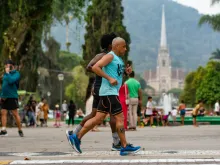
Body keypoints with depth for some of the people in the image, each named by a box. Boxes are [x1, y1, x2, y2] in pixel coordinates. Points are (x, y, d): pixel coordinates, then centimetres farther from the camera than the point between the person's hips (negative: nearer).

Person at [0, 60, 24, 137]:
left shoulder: (16, 73, -6)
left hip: (12, 96, -7)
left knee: (15, 114, -3)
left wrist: (7, 72, -15)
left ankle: (20, 130, 6)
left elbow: (11, 81, -25)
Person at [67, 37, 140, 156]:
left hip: (112, 93, 10)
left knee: (98, 119, 8)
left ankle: (76, 137, 10)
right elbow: (95, 67, -20)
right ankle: (125, 147, -4)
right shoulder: (110, 56, -9)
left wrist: (125, 71, 13)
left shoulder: (119, 59, 20)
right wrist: (109, 78, -22)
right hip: (109, 92, -10)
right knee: (120, 118, -8)